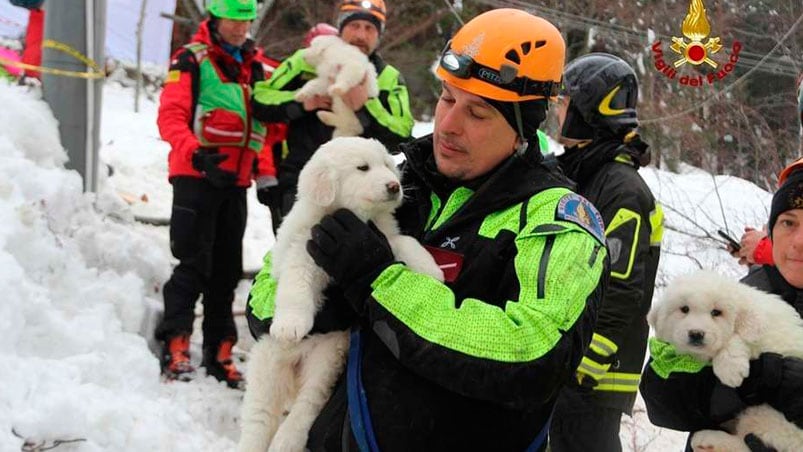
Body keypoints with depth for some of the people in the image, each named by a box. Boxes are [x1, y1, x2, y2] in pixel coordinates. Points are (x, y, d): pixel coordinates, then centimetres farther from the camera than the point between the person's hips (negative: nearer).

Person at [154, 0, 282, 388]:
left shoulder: (254, 68, 16)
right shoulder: (191, 60, -4)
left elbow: (262, 124, 20)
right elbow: (171, 116, -12)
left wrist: (265, 170, 8)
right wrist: (197, 155, -27)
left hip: (235, 182, 6)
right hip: (196, 178, -6)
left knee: (226, 270, 9)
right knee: (194, 265, -11)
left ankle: (219, 355, 16)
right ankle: (175, 349, -9)